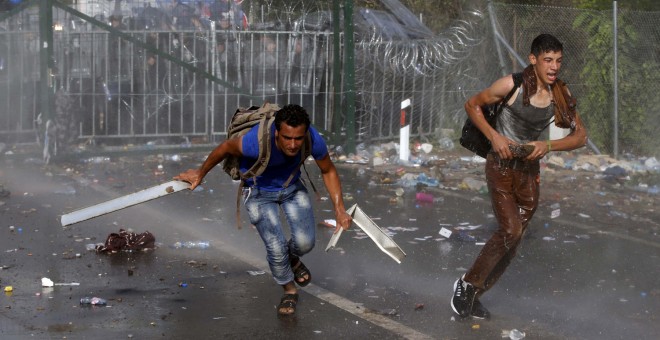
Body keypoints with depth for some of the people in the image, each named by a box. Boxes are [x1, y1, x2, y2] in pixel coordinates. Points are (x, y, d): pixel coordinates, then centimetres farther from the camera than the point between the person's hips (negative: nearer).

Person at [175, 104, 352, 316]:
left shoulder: (314, 140, -31)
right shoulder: (257, 142, -40)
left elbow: (328, 171, -8)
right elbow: (226, 147, -17)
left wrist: (339, 209, -11)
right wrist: (200, 174, -1)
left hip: (292, 187, 3)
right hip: (260, 191, -2)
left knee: (305, 242, -10)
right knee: (276, 248, -11)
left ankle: (292, 259, 29)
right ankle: (289, 290, 20)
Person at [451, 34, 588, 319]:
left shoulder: (560, 94, 0)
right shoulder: (513, 85, -14)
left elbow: (580, 135, 3)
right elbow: (472, 105, -3)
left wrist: (548, 146, -14)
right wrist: (494, 136, -15)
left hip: (530, 171, 5)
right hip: (501, 165, -5)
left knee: (513, 241, 6)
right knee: (510, 230, -19)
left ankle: (472, 295, 21)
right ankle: (468, 283, 2)